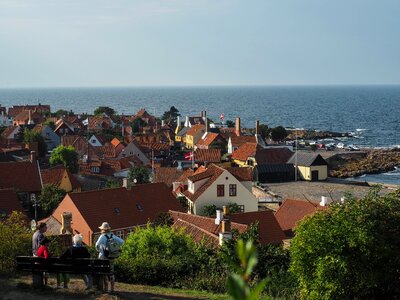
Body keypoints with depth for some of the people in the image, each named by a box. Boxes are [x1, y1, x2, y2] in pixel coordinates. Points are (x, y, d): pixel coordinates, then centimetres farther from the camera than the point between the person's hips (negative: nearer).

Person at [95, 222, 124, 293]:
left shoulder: (103, 236, -13)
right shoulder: (113, 236, 4)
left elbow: (97, 244, -28)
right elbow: (121, 241, 2)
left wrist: (98, 250, -9)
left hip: (104, 257, -5)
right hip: (111, 257, 5)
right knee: (111, 272, 11)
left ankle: (106, 288, 3)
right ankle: (112, 289, 12)